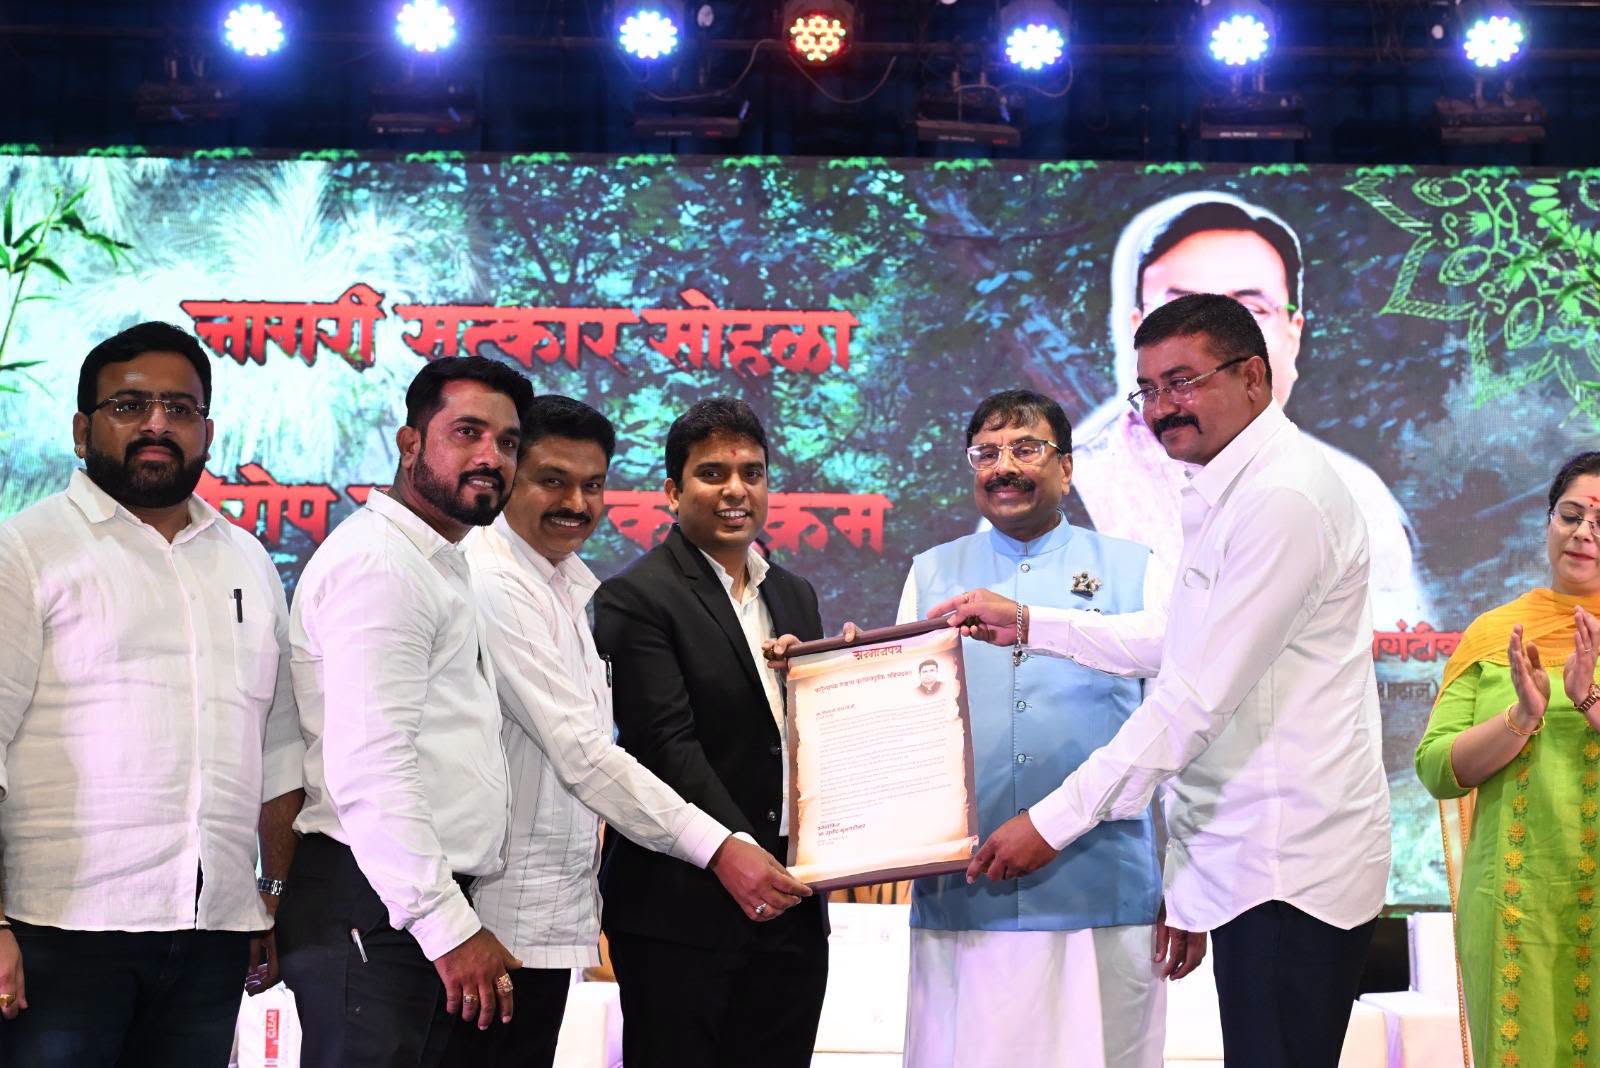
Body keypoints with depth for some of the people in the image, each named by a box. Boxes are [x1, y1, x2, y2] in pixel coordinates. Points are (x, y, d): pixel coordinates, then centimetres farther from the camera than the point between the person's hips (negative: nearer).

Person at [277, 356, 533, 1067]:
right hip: (371, 909, -10)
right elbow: (370, 769, -20)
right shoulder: (378, 562, -11)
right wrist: (449, 925, -22)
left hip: (428, 905, 10)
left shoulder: (437, 567, 23)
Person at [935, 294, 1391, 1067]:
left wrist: (1057, 820, -18)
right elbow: (1178, 641, 23)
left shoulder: (1283, 497, -18)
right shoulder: (1229, 490, 16)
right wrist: (1028, 625, 15)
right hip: (1253, 857, 10)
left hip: (1287, 861, -10)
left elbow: (1197, 694, -21)